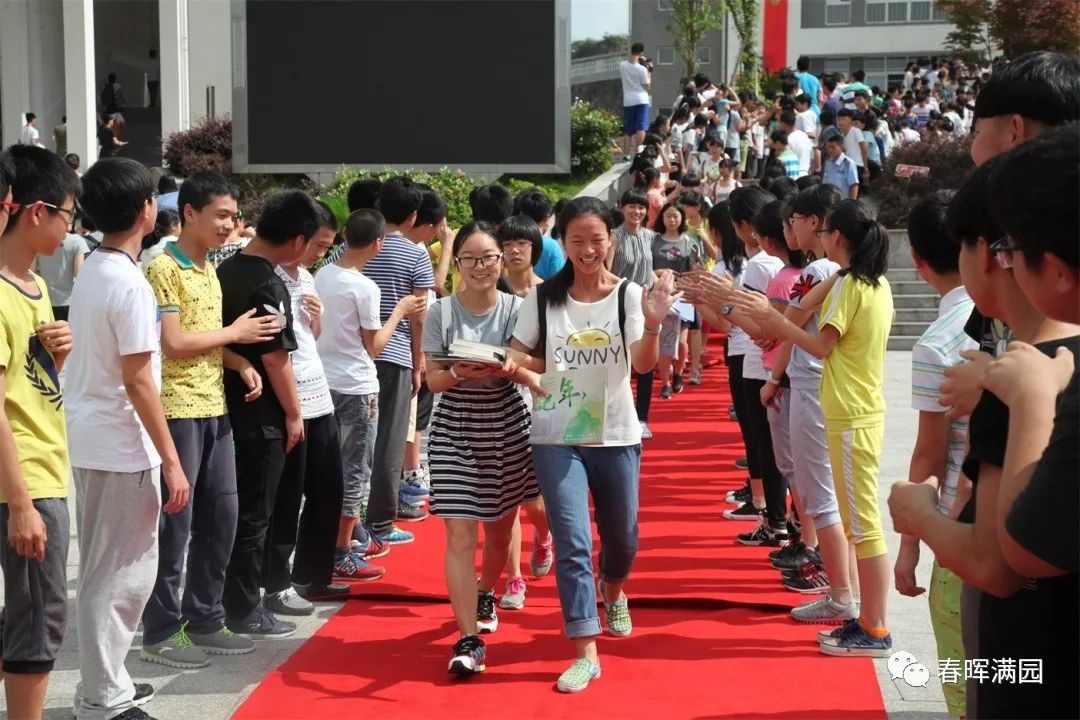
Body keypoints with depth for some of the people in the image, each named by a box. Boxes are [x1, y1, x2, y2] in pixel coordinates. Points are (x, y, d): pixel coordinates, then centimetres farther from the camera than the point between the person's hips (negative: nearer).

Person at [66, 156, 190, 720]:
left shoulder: (89, 272, 9)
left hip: (88, 440, 9)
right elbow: (138, 381, -20)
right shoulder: (129, 284, -18)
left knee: (106, 570, 18)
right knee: (121, 575, 0)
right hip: (122, 447, -9)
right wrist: (171, 461, -16)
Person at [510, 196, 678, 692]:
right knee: (572, 542, -8)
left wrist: (652, 325, -35)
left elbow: (644, 363, -16)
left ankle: (613, 593, 50)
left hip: (616, 435, 1)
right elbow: (521, 357, 4)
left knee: (621, 536, 15)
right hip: (556, 436, 0)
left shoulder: (629, 295, -6)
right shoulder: (544, 299, -2)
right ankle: (585, 653, -3)